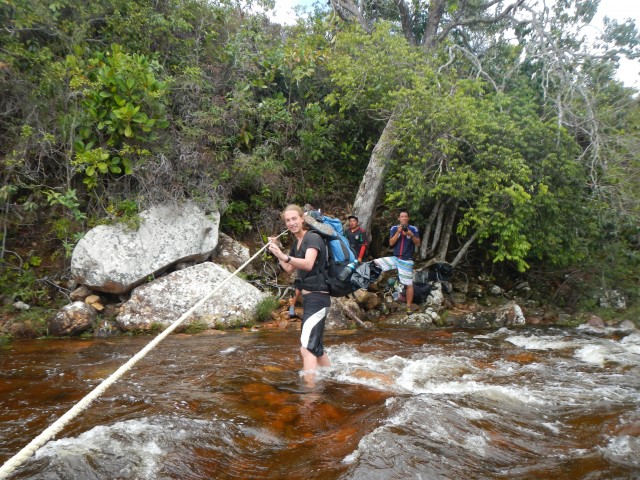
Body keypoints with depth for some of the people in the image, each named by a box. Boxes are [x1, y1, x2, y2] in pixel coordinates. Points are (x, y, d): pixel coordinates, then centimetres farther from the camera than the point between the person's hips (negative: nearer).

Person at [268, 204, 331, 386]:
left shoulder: (312, 238, -13)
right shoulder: (297, 242, 14)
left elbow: (308, 264, -31)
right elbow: (289, 269, 22)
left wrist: (285, 256, -43)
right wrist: (276, 252, 12)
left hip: (317, 297, -10)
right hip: (308, 297, 10)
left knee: (307, 347, -19)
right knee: (316, 347, 20)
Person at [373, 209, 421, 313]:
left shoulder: (413, 229, -2)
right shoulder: (394, 228, 2)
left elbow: (418, 244, -6)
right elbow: (391, 243, -6)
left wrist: (411, 235, -22)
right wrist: (398, 232, -17)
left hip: (406, 261, -3)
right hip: (395, 258, 3)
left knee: (408, 284, 0)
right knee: (375, 263, -10)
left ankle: (409, 306, 11)